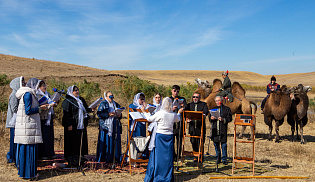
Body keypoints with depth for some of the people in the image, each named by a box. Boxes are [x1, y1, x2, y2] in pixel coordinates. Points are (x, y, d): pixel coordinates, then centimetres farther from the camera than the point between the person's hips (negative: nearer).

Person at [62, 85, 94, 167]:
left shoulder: (81, 99, 17)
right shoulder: (68, 101, -6)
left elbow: (85, 109, 24)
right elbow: (66, 113, -13)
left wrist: (91, 109, 3)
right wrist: (69, 125, -20)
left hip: (81, 125, 7)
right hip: (72, 126, -7)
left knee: (81, 143, 8)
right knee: (72, 144, -3)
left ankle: (80, 158, 16)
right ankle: (71, 161, 3)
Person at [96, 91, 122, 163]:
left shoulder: (116, 104, 17)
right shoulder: (103, 104, 1)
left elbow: (120, 114, 20)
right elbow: (99, 113, -10)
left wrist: (119, 115, -2)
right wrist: (108, 114, -19)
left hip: (115, 125, 5)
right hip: (106, 125, -5)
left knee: (115, 141, 4)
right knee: (105, 141, -5)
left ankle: (116, 158, 11)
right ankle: (102, 158, 2)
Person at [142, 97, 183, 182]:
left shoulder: (160, 113, -11)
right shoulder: (174, 115, 1)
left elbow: (150, 119, 1)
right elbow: (178, 120, 24)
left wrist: (144, 112, 15)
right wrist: (179, 113, 41)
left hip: (160, 135, -3)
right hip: (169, 136, 3)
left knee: (158, 155, 4)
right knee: (168, 156, 8)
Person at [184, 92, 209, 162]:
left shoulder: (203, 104, 8)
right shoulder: (189, 105, 17)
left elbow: (206, 112, -10)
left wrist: (203, 115, -32)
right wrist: (187, 118, -17)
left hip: (201, 127, -3)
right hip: (192, 126, 3)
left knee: (200, 142, -3)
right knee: (193, 142, 5)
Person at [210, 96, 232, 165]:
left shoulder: (227, 109, 6)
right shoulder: (213, 109, 19)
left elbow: (229, 118, 0)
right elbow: (209, 118, 18)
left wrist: (223, 119, -17)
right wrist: (211, 118, -5)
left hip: (223, 129, -3)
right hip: (215, 129, 4)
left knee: (223, 144, -3)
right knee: (216, 144, 6)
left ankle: (224, 159, 5)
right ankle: (218, 158, 18)